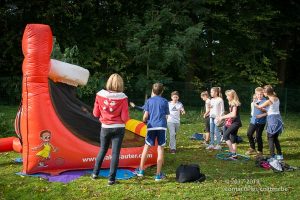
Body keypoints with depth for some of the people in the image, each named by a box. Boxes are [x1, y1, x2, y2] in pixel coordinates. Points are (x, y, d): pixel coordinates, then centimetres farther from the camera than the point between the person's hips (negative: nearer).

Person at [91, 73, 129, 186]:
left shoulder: (100, 95, -6)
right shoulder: (122, 97, -11)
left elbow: (96, 113, -1)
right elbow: (125, 118, -12)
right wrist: (126, 118, 9)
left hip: (105, 128, 3)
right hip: (118, 128, -2)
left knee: (102, 150, 22)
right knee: (115, 153, 5)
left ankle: (95, 173, 31)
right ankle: (111, 179, 7)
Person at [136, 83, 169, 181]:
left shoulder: (149, 101, 6)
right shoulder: (164, 101, 8)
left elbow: (145, 116, 0)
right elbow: (166, 116, 7)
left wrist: (144, 121, 20)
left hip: (151, 126, 0)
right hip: (161, 126, 0)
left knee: (146, 147, 13)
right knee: (160, 149, 2)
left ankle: (141, 170, 18)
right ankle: (158, 174, 5)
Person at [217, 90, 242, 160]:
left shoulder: (235, 104, -14)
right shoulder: (231, 103, 13)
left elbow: (233, 114, -22)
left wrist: (223, 117, -17)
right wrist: (222, 117, 12)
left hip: (235, 123, -10)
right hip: (233, 123, 10)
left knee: (225, 135, -16)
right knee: (233, 139, 10)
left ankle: (232, 152, -14)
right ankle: (234, 155, 15)